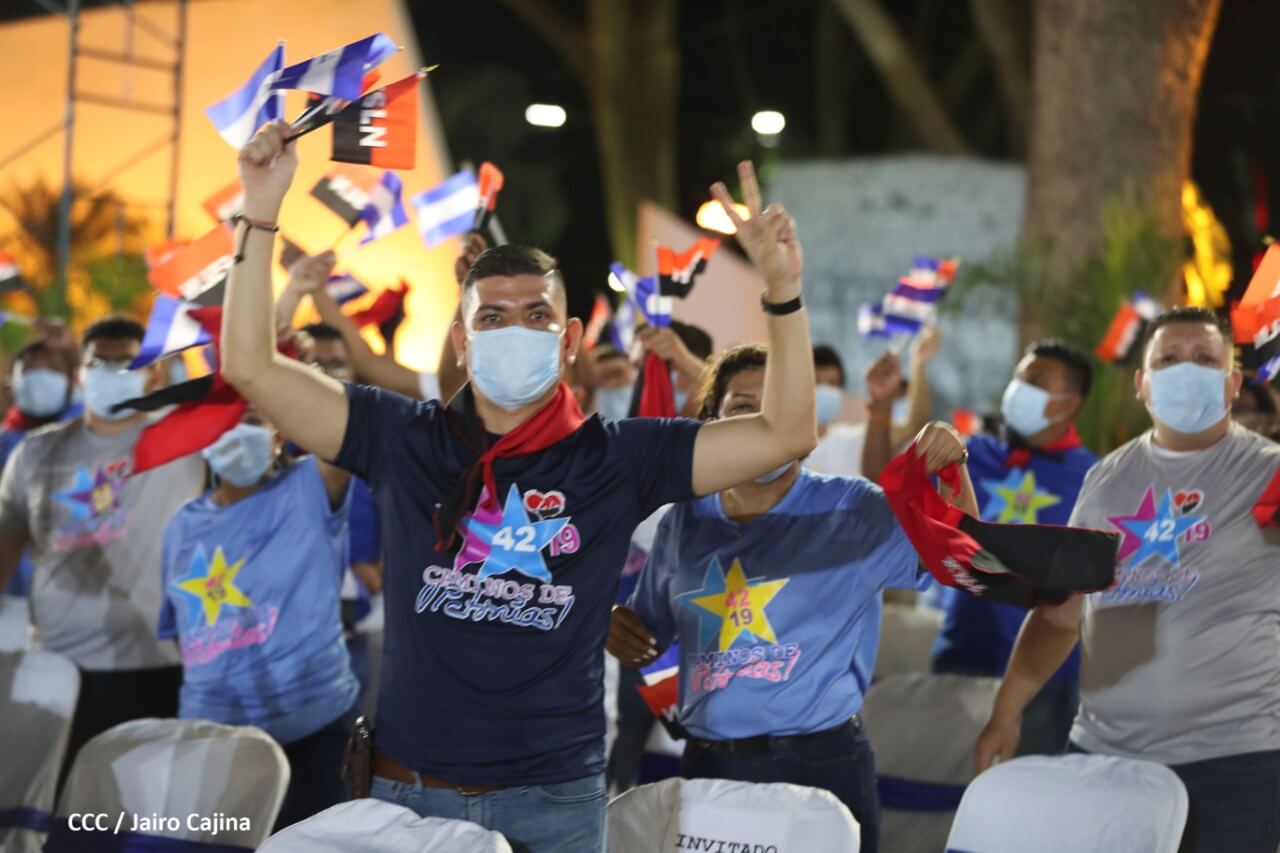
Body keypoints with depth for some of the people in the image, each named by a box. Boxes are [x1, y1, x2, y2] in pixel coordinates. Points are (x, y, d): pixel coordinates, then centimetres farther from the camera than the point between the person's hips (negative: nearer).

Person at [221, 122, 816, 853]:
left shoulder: (618, 458, -1)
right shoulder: (404, 440, 0)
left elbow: (787, 434, -4)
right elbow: (251, 368, -3)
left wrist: (783, 287, -15)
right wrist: (262, 211, -9)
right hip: (409, 787, 0)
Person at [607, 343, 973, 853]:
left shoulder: (851, 512, -2)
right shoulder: (684, 521, 8)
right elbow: (648, 638, 17)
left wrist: (951, 471, -24)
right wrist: (619, 631, -6)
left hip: (820, 764, -3)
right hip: (707, 766, 3)